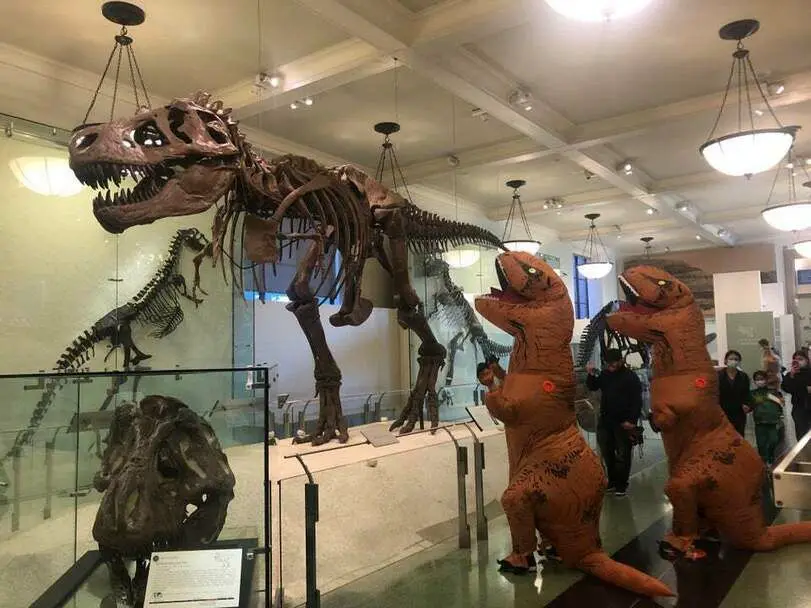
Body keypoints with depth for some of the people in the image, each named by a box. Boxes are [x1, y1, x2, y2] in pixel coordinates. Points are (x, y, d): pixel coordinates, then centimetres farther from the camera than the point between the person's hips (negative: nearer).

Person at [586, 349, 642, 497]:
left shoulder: (631, 377, -9)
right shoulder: (605, 374, 9)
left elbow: (637, 401, -12)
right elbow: (592, 387, 16)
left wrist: (632, 420, -19)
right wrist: (591, 375, -3)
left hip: (623, 423, -6)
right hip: (605, 421, 6)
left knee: (622, 455, 1)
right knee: (607, 453, 12)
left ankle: (622, 485, 11)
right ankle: (612, 481, 24)